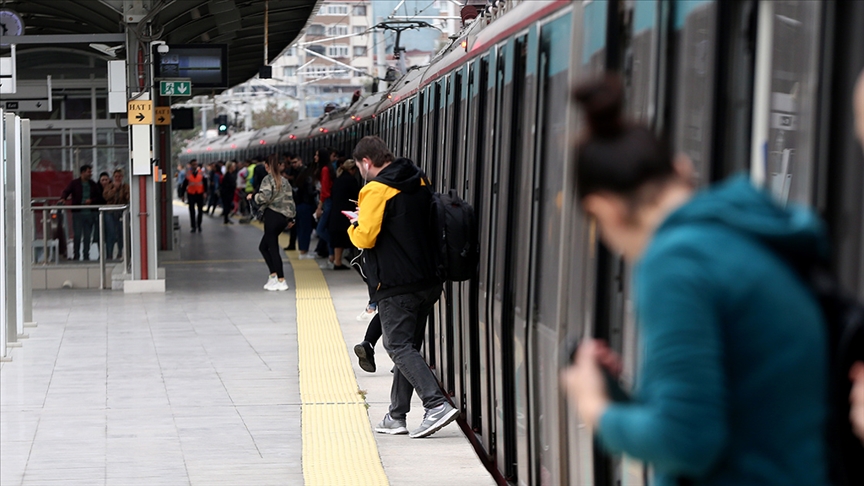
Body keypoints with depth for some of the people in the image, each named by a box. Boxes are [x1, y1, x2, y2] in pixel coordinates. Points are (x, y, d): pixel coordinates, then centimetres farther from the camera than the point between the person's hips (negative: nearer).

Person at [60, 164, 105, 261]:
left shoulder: (93, 185, 11)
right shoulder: (74, 183, 2)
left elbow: (99, 197, 12)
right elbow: (66, 191, -7)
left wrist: (92, 200, -7)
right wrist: (63, 198, -28)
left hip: (90, 213, 3)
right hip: (78, 213, -3)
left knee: (87, 236, 6)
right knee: (77, 235, -5)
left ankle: (86, 256, 14)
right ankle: (76, 256, 2)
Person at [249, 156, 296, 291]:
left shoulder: (268, 180, -7)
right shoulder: (284, 180, 15)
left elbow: (265, 197, -20)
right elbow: (290, 198, 16)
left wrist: (254, 196, -1)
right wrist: (291, 218, 22)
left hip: (272, 215, -8)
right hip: (284, 217, 8)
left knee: (273, 248, -4)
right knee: (263, 246, 16)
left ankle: (281, 281, -7)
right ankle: (274, 275, 7)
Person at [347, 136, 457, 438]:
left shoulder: (376, 190, -12)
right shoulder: (420, 182, 12)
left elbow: (365, 237, -18)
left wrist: (353, 227, 6)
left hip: (395, 285, -8)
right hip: (428, 281, 8)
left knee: (399, 347, -5)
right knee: (408, 347, 13)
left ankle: (437, 405, -20)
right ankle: (396, 417, 17)